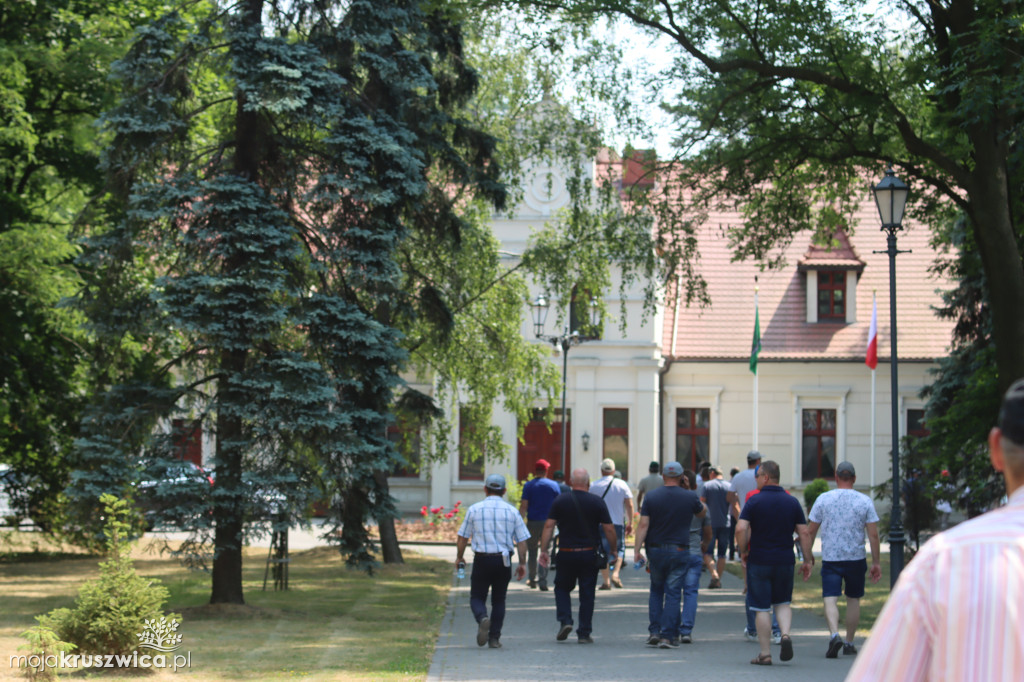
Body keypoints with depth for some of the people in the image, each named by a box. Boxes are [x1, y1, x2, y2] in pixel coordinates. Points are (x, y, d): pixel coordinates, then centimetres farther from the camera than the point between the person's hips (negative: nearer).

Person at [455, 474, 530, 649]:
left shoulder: (474, 509, -1)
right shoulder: (512, 511, 2)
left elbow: (462, 537, 3)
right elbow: (521, 540, 1)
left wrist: (459, 557, 19)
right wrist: (522, 563, 9)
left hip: (482, 560, -2)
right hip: (504, 561, 2)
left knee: (477, 597, 8)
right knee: (499, 600, 14)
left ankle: (482, 618, -24)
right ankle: (494, 638, 10)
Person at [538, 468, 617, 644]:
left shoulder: (559, 501, 0)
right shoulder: (597, 502, -1)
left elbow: (549, 526, -4)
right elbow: (609, 529, -2)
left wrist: (543, 550, -1)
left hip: (566, 554, 0)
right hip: (589, 555, 0)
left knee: (562, 588, 18)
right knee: (587, 594, 6)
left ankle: (565, 621, -1)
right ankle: (584, 633, 6)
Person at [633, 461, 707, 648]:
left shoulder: (651, 497, -2)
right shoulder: (690, 497, -3)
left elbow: (643, 525, -6)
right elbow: (702, 513, 18)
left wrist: (637, 549, -4)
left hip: (655, 550, 2)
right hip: (679, 551, -2)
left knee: (656, 591, 17)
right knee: (673, 593, 1)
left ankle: (654, 632, 9)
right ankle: (668, 636, -3)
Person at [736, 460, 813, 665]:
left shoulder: (754, 501, -7)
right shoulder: (792, 502, 3)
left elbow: (741, 529, -17)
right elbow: (804, 533, 1)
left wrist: (743, 551, -2)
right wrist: (807, 560, 7)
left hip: (759, 561, -3)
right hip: (785, 561, 3)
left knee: (762, 608, 3)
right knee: (782, 602, 18)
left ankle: (765, 654, 5)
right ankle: (785, 634, -8)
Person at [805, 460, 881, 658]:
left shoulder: (823, 499, 0)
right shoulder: (865, 501, 0)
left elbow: (810, 531, 3)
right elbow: (873, 534, -3)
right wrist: (876, 562, 3)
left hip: (830, 558, -1)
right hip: (856, 558, 1)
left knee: (830, 599, -6)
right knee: (853, 599, 16)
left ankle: (834, 634, -30)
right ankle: (849, 642, 21)